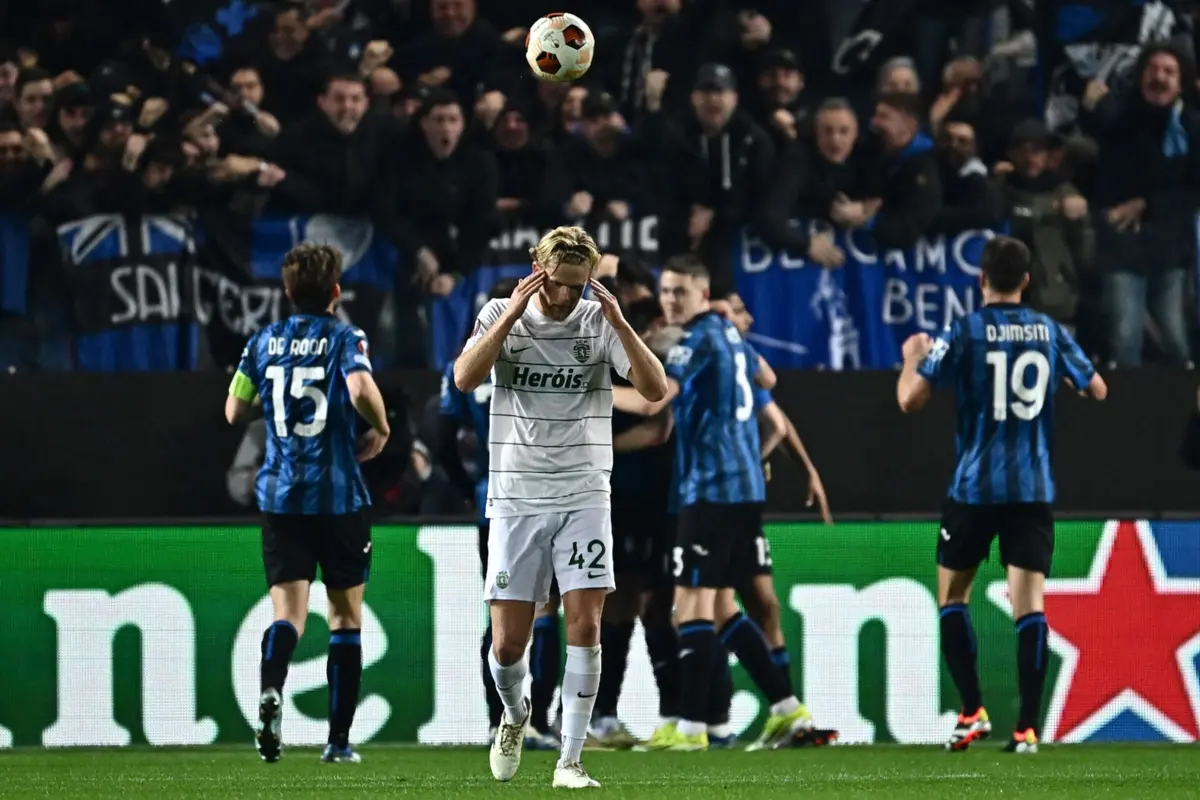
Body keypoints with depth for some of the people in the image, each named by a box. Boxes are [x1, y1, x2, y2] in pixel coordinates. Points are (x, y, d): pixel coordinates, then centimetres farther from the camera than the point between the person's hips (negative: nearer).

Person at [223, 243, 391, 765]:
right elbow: (361, 390, -24)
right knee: (345, 617, 10)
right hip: (340, 497, -2)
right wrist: (380, 429, -5)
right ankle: (339, 738, 10)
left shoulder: (264, 342, 7)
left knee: (288, 610, -4)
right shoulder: (344, 339, -5)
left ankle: (271, 690, -36)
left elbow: (234, 412, 13)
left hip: (280, 496, 2)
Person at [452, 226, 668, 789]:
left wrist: (618, 322, -20)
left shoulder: (600, 321, 0)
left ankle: (570, 761, -5)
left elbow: (655, 389, -10)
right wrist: (513, 312, -21)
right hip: (516, 495, 0)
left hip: (583, 495, 0)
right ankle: (515, 715, 32)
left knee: (585, 626, -12)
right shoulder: (502, 314, 0)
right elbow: (465, 379, -17)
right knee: (508, 643, -1)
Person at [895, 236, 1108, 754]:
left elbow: (910, 400, -8)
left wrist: (913, 357, 12)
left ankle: (973, 712, 3)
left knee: (952, 596, 14)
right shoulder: (1050, 332, 3)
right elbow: (1097, 390, 15)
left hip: (974, 488, -2)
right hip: (1034, 490, 2)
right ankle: (1027, 727, -10)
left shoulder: (962, 334, -6)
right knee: (1029, 604, -2)